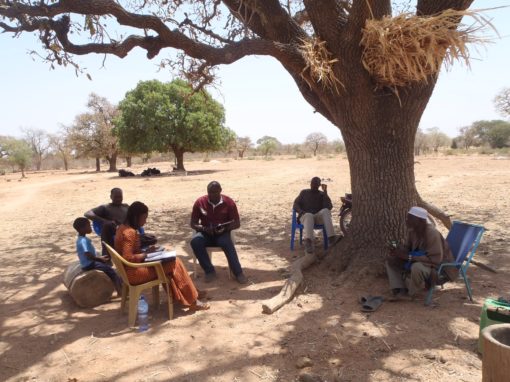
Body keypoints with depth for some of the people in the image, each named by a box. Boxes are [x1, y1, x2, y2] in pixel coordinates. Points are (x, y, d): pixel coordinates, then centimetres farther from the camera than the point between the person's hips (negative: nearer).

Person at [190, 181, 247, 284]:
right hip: (205, 233, 2)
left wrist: (225, 228, -24)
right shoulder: (200, 202, -4)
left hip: (222, 233, -1)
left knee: (227, 243, -36)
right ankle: (210, 271, -18)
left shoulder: (229, 202, -6)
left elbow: (237, 223, -4)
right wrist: (203, 228, -22)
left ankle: (238, 272, -25)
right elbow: (193, 223, -1)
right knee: (195, 241, -31)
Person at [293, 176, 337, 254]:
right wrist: (301, 212, -12)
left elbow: (329, 207, 0)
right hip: (305, 216, -1)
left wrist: (325, 192, -5)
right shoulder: (304, 192, 21)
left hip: (318, 217, 1)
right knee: (309, 216, -39)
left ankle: (331, 237, -46)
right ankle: (308, 242, -65)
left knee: (325, 211, -33)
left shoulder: (322, 194, 17)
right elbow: (295, 204, 10)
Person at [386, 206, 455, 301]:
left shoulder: (432, 234, -29)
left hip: (438, 266, -8)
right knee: (391, 259, 2)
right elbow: (408, 247, 10)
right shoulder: (412, 230, -6)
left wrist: (408, 257, -33)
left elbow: (435, 259, -32)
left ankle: (409, 293, -11)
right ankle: (398, 290, -9)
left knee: (416, 268, -39)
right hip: (418, 261, 9)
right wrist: (398, 249, -15)